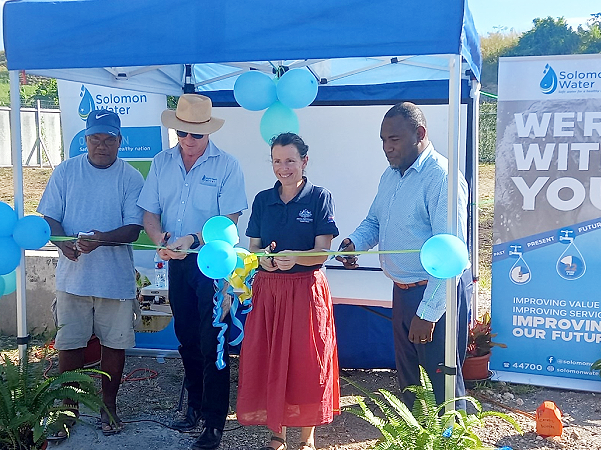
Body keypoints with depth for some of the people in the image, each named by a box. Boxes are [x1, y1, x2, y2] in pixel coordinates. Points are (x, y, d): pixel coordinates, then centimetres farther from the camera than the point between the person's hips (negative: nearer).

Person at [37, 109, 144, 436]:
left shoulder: (131, 178, -1)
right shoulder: (65, 171, 3)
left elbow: (133, 229, -6)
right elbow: (49, 217, 3)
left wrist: (102, 239, -25)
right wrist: (64, 242, -18)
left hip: (116, 277, -1)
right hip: (72, 275, 1)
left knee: (114, 342, 8)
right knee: (70, 343, 7)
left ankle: (108, 404, 26)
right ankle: (68, 406, 25)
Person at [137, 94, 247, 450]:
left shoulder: (227, 166, -8)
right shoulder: (162, 163, 5)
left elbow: (229, 220, -13)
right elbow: (150, 213, 5)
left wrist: (194, 239, -25)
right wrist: (163, 240, -14)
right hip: (177, 262, 5)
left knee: (212, 344, -3)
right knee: (187, 339, 16)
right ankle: (195, 406, 33)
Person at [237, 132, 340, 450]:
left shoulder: (320, 197, -3)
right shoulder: (262, 200, 8)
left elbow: (322, 253, -8)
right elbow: (253, 247, 8)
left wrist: (295, 257, -28)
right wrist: (264, 258, -15)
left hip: (306, 289, -3)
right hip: (267, 289, 3)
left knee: (307, 362, 1)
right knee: (268, 359, 5)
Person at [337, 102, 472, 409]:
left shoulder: (441, 177, -20)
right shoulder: (390, 175, 9)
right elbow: (374, 221, 20)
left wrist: (428, 312, -25)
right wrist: (354, 242, -4)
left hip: (435, 293, -9)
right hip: (403, 290, 9)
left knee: (441, 381, 1)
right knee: (406, 375, 20)